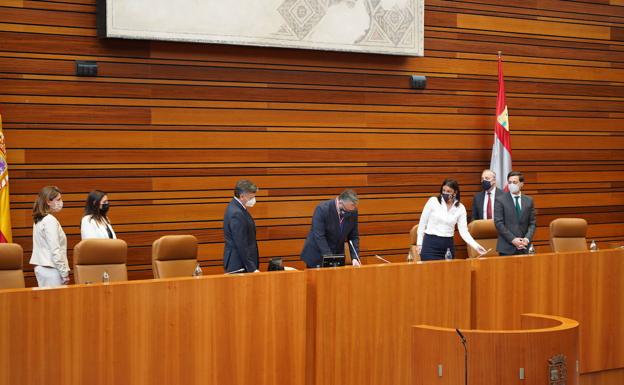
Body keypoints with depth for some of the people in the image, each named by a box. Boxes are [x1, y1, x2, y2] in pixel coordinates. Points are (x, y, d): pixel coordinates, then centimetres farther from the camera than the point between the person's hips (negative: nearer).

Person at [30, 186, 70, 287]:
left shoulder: (40, 220, 13)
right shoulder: (50, 220, -13)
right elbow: (55, 250, -18)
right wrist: (64, 272, -14)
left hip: (41, 267, 9)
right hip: (51, 269, -9)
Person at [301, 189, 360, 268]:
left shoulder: (353, 212, -8)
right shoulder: (322, 209, -22)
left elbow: (353, 236, 0)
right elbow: (319, 237, -25)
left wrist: (355, 258, -14)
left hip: (337, 256, 4)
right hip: (317, 256, -4)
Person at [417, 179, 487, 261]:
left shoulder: (460, 208, 0)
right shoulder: (433, 201, -5)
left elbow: (463, 231, -3)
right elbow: (422, 222, 1)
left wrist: (476, 246, -15)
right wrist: (419, 243, -1)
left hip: (448, 245, 2)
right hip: (430, 243, -2)